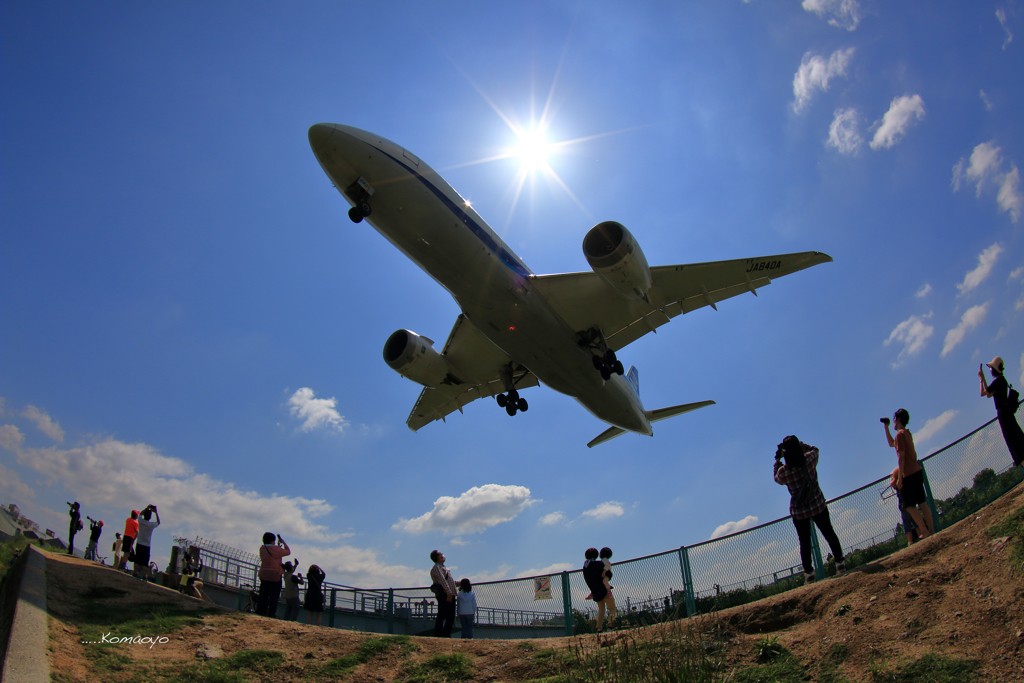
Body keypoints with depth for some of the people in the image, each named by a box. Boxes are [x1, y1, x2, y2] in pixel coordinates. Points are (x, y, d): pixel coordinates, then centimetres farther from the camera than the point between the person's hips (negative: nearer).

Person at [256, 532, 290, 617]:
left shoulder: (262, 549, 6)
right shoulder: (276, 549, -13)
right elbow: (288, 552, 1)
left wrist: (278, 546, 23)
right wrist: (283, 542, 9)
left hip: (263, 574, 6)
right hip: (275, 575, -6)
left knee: (263, 595, 13)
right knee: (274, 595, 0)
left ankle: (260, 611, 12)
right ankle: (271, 613, -2)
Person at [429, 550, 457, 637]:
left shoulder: (443, 567, 26)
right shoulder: (436, 567, -5)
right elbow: (442, 580, -17)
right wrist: (448, 592, -25)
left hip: (450, 595, 9)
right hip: (444, 595, -9)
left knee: (451, 617, 10)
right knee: (441, 616, -10)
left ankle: (446, 635, 15)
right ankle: (438, 636, -9)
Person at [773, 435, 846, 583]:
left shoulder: (783, 471, -20)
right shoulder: (810, 460, -16)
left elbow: (777, 479, 5)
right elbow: (814, 449, 8)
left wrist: (777, 460, 4)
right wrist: (799, 444, 6)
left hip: (798, 512, -1)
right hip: (818, 506, 1)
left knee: (805, 542, 11)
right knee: (829, 534, 18)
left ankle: (809, 572, 17)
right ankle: (840, 562, 26)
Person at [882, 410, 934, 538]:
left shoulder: (900, 434, -12)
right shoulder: (907, 433, 16)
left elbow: (901, 457, -16)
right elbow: (892, 444, 33)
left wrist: (899, 478, -15)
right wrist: (886, 427, 28)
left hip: (909, 474, -9)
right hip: (917, 471, 9)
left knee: (909, 506, -4)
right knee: (922, 503, 10)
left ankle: (925, 531, -6)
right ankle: (931, 530, 9)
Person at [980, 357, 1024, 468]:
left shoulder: (997, 381, -15)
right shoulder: (1002, 380, 14)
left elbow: (983, 393, -10)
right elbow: (989, 394, 22)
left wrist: (981, 379, -4)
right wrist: (983, 378, 20)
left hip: (1003, 412, -9)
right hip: (1008, 411, 9)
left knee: (1012, 437, -7)